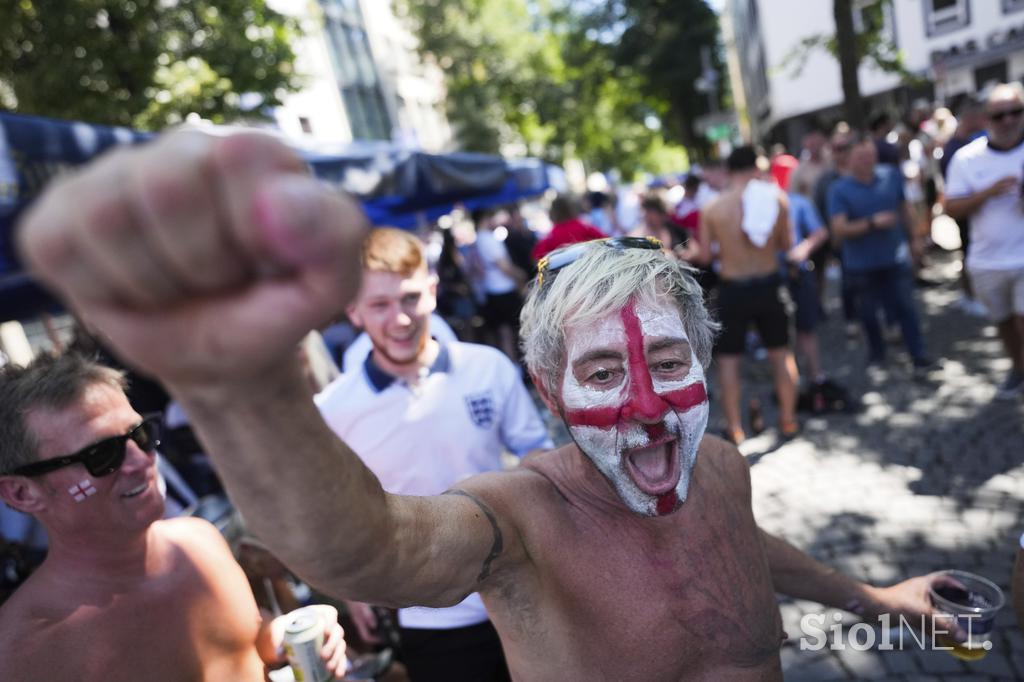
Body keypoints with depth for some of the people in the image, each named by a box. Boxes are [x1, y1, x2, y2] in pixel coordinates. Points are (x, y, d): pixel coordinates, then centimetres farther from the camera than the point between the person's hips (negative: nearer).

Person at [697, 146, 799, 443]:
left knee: (728, 359, 9)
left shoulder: (712, 209, -10)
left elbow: (704, 256, -5)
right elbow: (786, 244, 4)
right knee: (781, 353, 18)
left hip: (733, 289, -2)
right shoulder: (777, 198, -5)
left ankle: (734, 428, 15)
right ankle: (788, 420, 28)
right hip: (769, 284, 2)